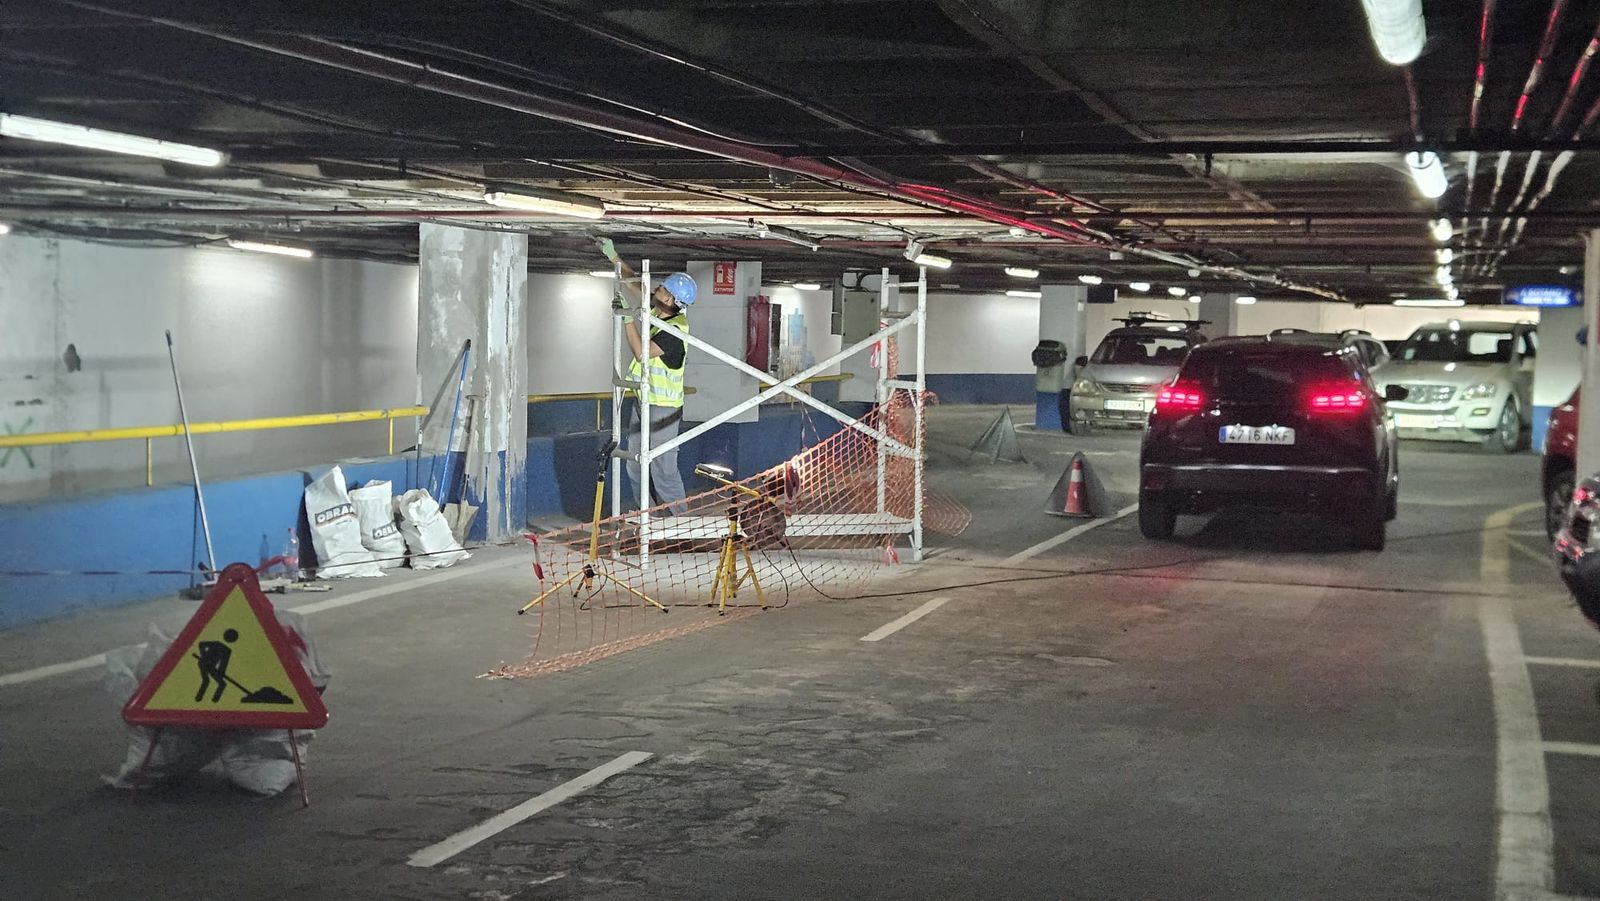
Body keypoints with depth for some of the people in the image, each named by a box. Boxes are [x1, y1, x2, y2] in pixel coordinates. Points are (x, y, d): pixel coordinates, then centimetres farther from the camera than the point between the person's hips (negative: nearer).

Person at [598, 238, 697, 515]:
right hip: (637, 397, 8)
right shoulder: (655, 308, 2)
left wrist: (628, 318, -23)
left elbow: (642, 352, -25)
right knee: (635, 463, 11)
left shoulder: (678, 327, -20)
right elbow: (634, 282, 17)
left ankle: (682, 519, -2)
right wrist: (613, 255, 13)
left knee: (662, 467, -10)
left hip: (662, 405, -8)